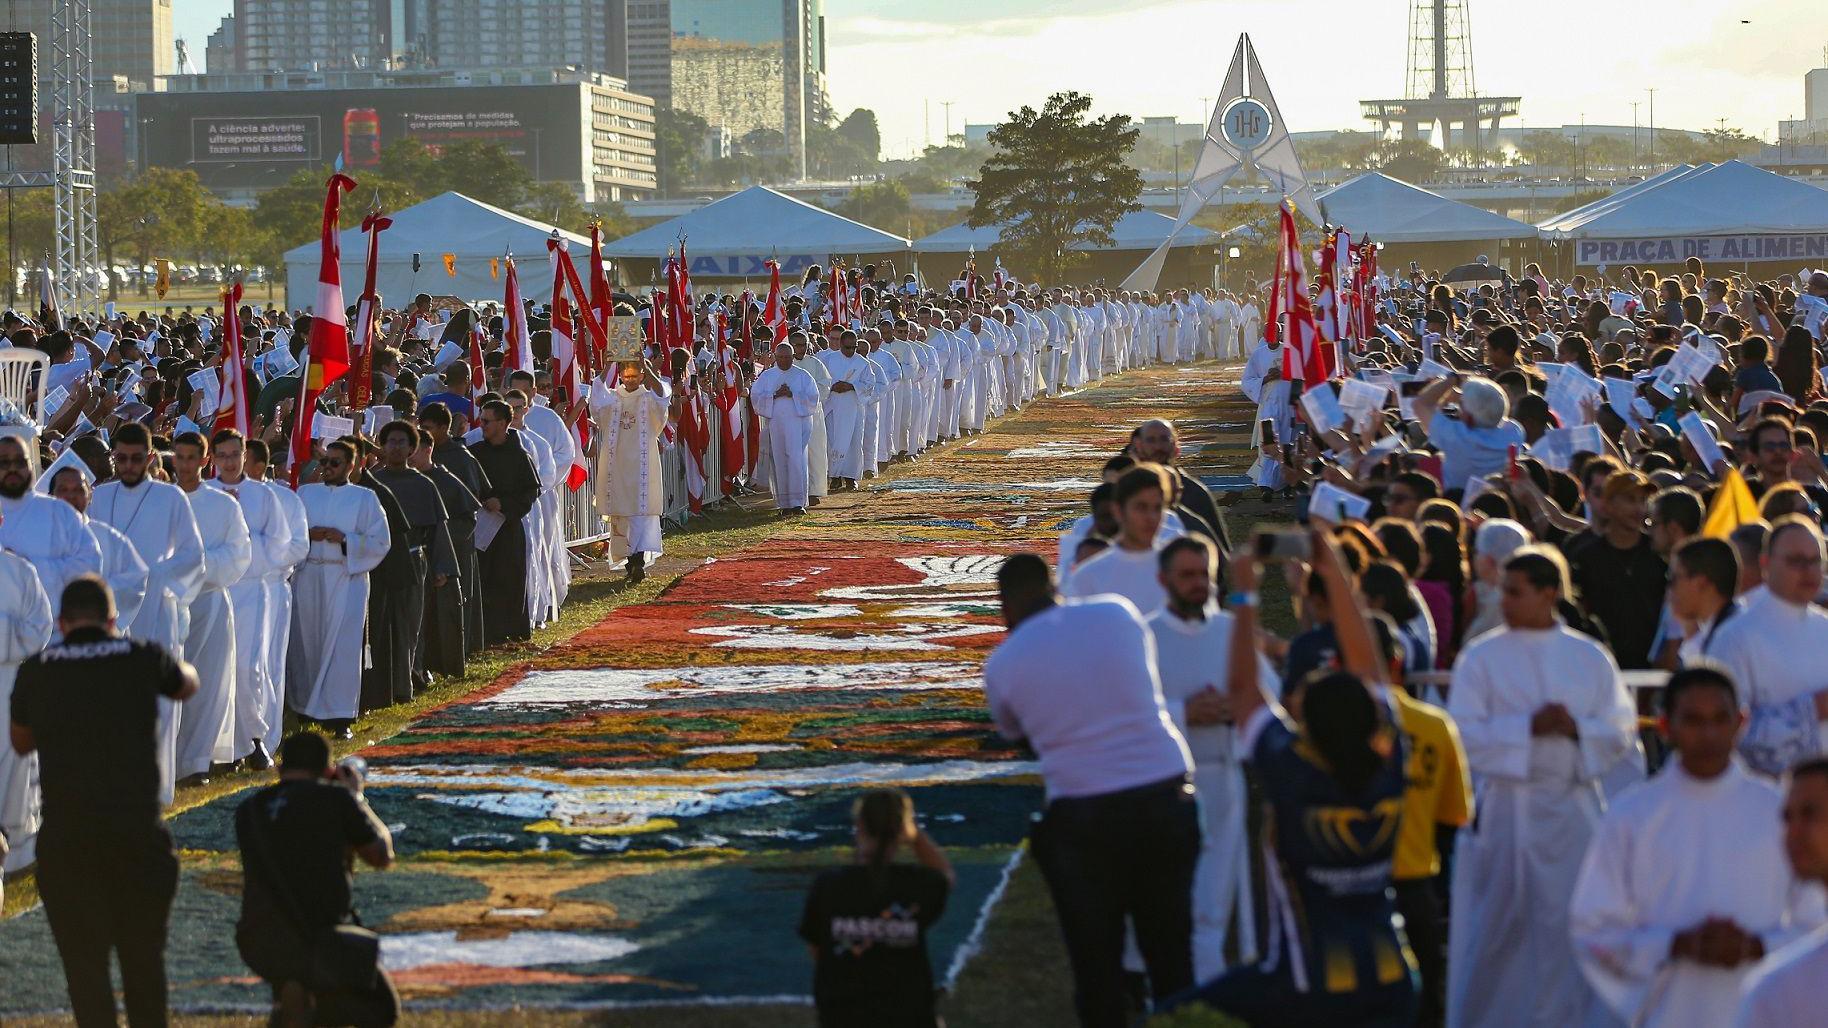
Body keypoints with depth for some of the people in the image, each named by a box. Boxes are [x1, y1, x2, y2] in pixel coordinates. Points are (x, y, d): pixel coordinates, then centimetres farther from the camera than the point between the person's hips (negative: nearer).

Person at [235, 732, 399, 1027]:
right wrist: (357, 798, 21)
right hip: (322, 943, -4)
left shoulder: (248, 810, 6)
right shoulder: (335, 798, -5)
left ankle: (285, 998, 11)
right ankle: (308, 1004, -10)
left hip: (258, 945, 4)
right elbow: (382, 856, 8)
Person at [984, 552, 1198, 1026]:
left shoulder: (1002, 664, -3)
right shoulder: (1117, 612, 2)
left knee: (1097, 965, 10)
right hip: (1164, 795, 3)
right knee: (1172, 952, 15)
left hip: (1084, 818, -3)